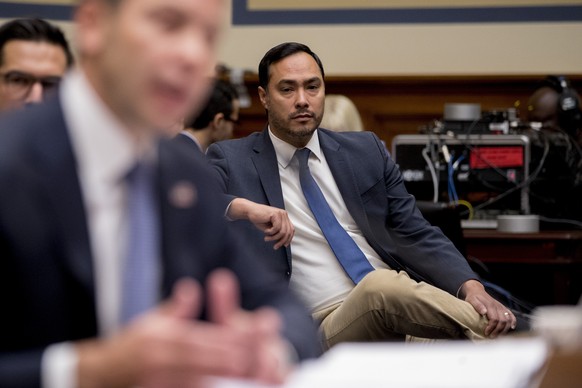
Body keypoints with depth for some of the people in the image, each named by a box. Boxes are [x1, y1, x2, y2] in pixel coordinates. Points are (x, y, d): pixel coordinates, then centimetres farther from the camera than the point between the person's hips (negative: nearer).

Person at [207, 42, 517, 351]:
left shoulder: (366, 151, 16)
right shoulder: (232, 161, 7)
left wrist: (471, 287, -7)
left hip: (405, 297, 3)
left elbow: (416, 234, 12)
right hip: (326, 328, -3)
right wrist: (243, 207, -28)